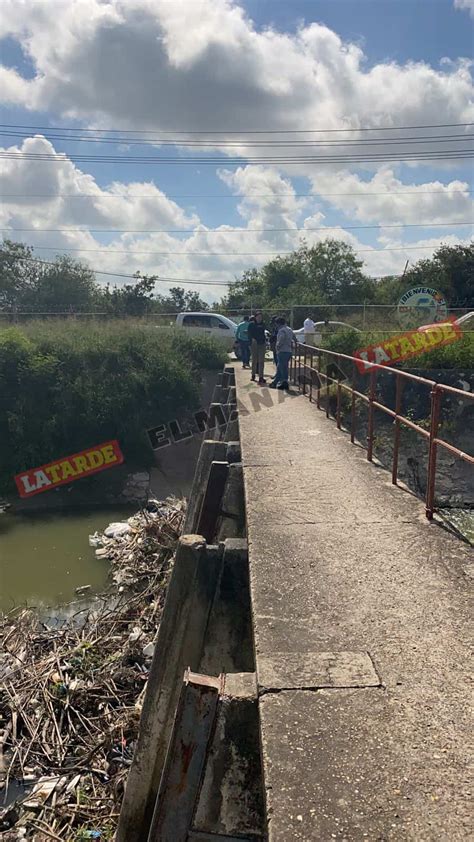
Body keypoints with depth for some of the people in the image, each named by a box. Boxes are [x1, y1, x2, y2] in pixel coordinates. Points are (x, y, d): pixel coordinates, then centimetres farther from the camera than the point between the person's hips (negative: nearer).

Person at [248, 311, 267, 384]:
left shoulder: (262, 325, 10)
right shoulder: (252, 324, -1)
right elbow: (249, 334, -4)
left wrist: (265, 340, 7)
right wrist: (252, 339, -22)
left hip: (262, 344, 3)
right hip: (254, 344, -3)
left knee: (261, 361, -2)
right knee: (254, 360, 6)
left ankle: (261, 376, -2)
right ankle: (253, 375, 22)